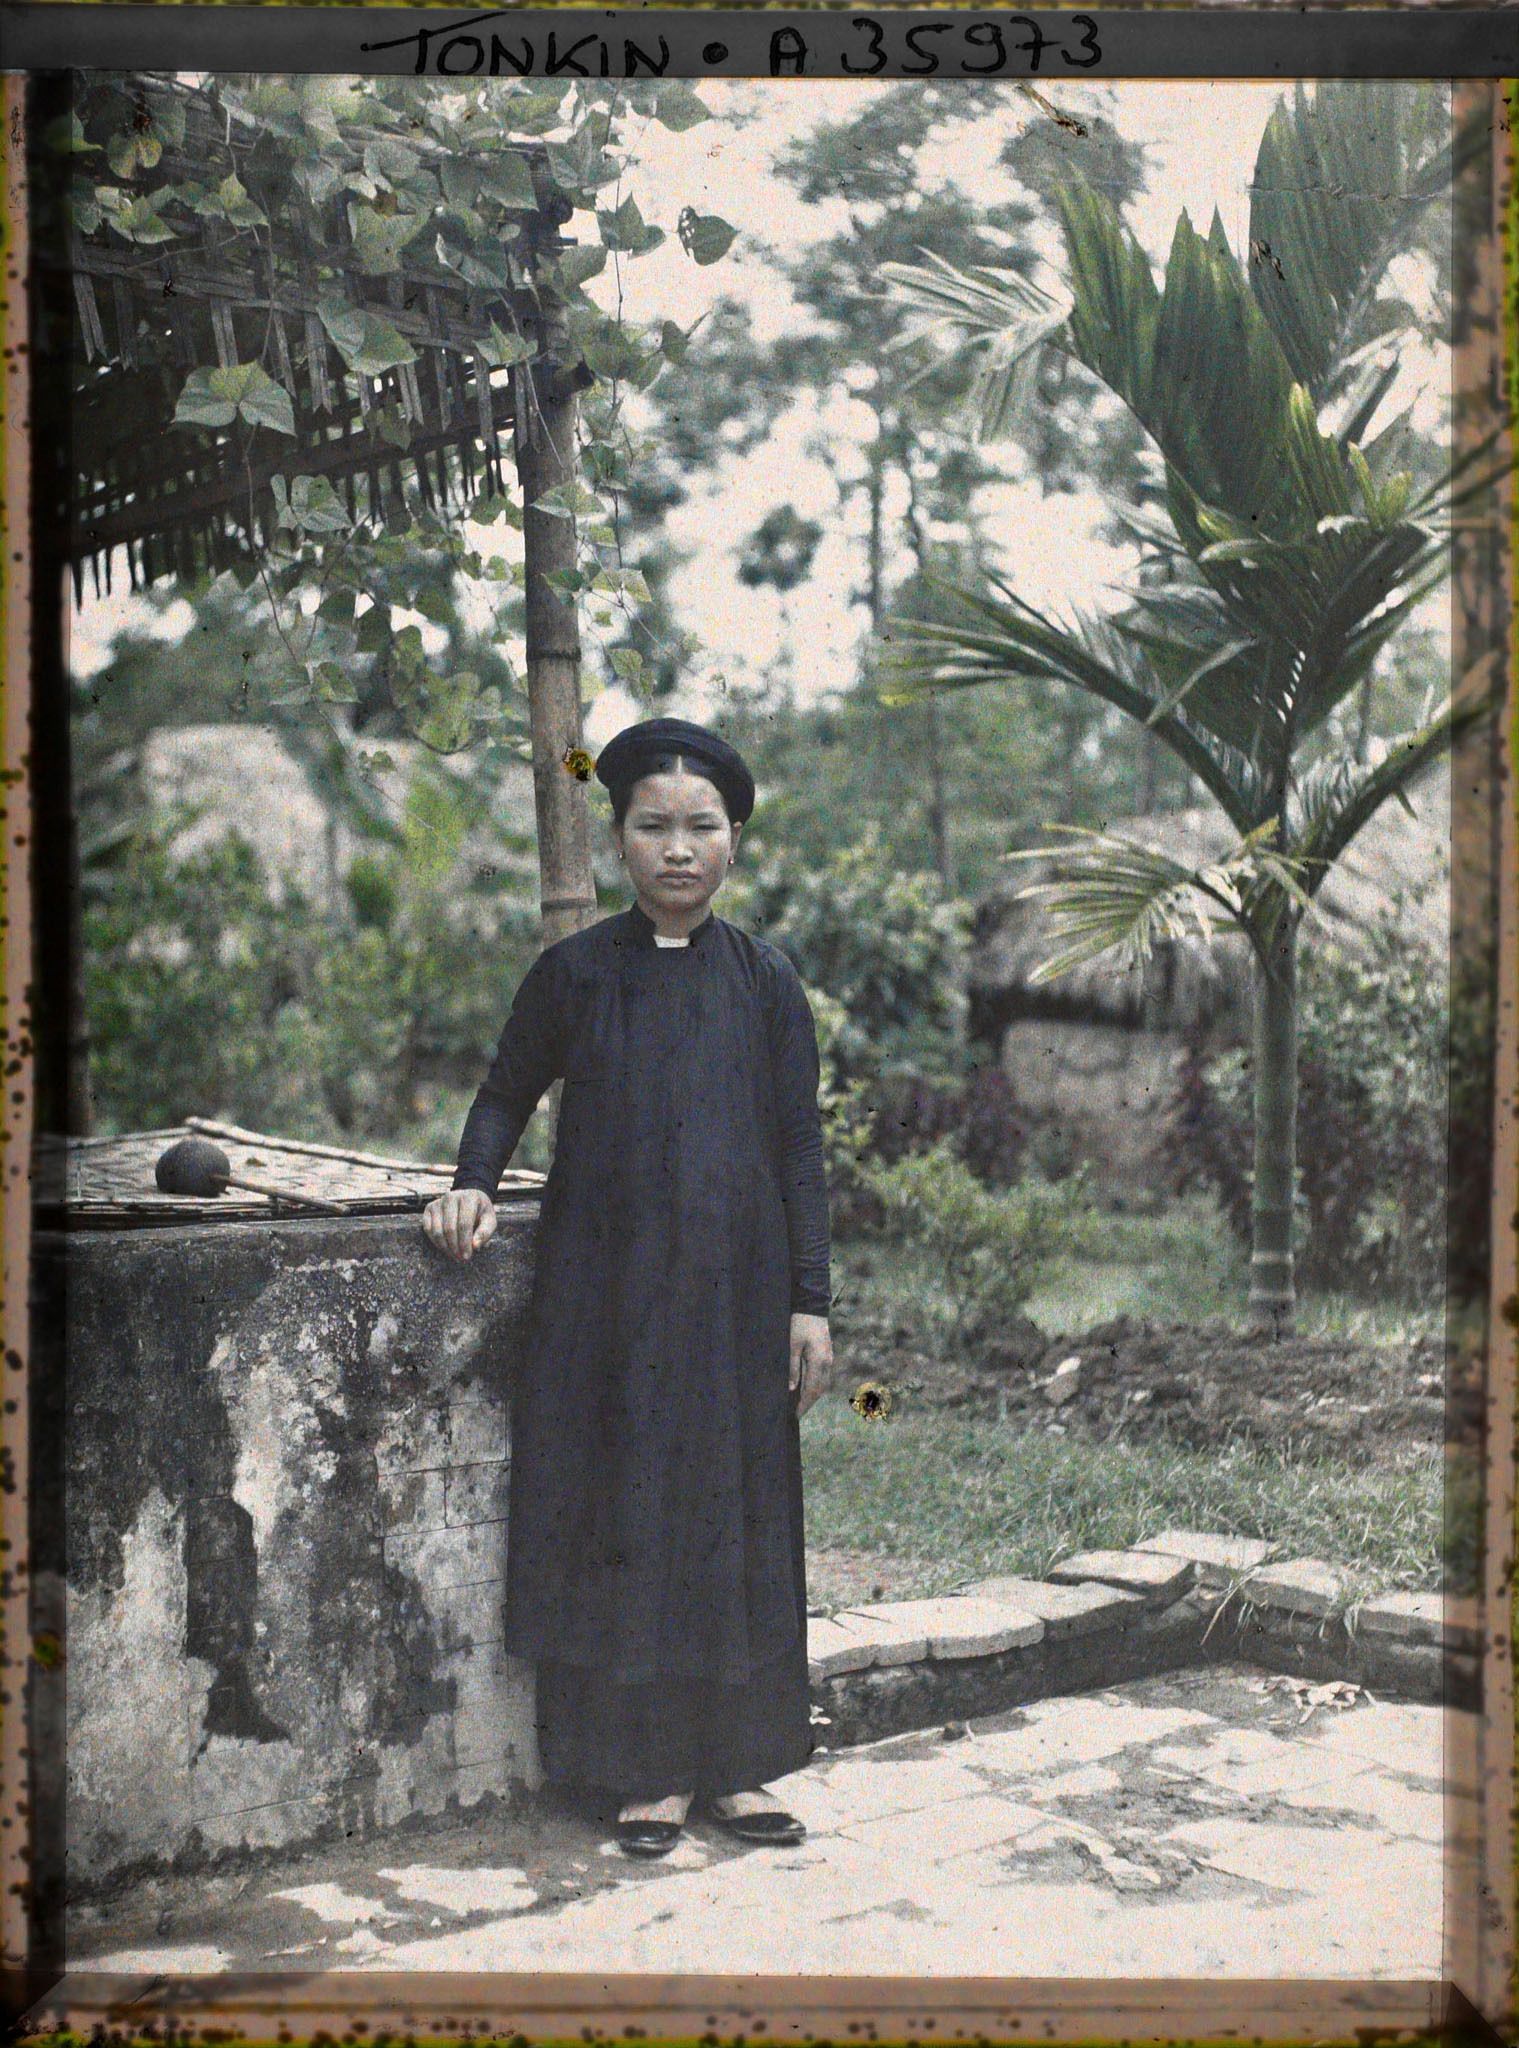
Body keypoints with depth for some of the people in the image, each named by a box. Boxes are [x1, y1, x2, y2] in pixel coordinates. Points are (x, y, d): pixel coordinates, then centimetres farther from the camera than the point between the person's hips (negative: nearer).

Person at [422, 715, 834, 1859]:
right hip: (609, 1292, -1)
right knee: (625, 1511, 1)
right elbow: (508, 1094, 14)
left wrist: (811, 1303, -2)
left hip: (734, 1292, 1)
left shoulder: (764, 981, 2)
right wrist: (474, 1186, -5)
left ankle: (736, 1765, 16)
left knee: (735, 1512, 5)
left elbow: (801, 1151, 3)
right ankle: (654, 1771, 12)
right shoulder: (576, 973, 1)